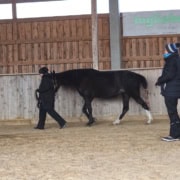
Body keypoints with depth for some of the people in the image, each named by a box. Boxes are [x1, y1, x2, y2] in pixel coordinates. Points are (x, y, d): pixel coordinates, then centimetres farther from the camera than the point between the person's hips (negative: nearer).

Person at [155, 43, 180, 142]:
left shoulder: (172, 61, -15)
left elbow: (169, 75, -22)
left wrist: (159, 81, -8)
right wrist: (161, 80, 7)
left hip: (171, 90, -10)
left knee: (172, 112, -5)